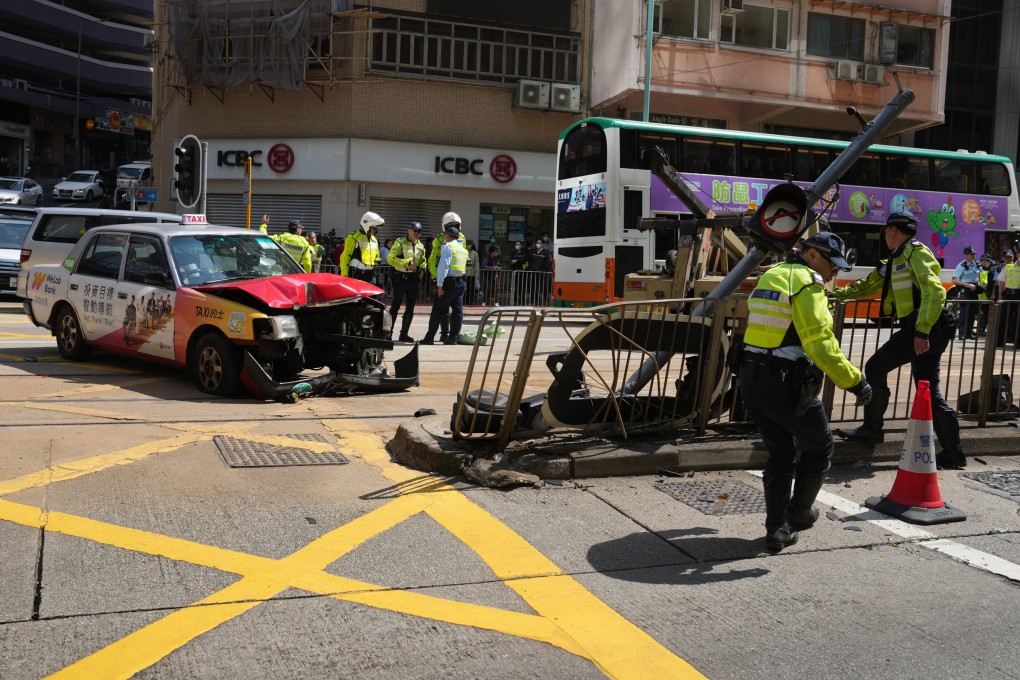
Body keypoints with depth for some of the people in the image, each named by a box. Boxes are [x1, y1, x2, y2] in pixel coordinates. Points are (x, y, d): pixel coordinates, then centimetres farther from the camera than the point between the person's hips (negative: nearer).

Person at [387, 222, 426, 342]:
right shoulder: (400, 242, -4)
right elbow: (391, 258, -15)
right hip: (400, 278, -6)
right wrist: (407, 263, -20)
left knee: (410, 308, 7)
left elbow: (423, 261, 28)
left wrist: (422, 269, 6)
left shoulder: (421, 246, 15)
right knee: (396, 306, -7)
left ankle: (404, 334, 15)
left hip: (413, 279, 6)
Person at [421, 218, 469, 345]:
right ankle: (452, 338, 6)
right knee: (457, 310, 6)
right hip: (461, 282, 7)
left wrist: (440, 284, -17)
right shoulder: (462, 248, 16)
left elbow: (443, 266, -17)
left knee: (438, 310, -1)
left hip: (448, 282, -7)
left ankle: (430, 337, 1)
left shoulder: (447, 246, -9)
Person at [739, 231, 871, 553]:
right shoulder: (806, 284, -12)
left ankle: (777, 529, 18)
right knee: (818, 447, 14)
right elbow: (820, 343, -21)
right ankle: (799, 513, 29)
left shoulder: (769, 276, 16)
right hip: (786, 383, -8)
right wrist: (853, 381, -16)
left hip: (751, 378, 8)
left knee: (780, 453, 18)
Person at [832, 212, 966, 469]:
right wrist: (836, 294, 25)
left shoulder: (916, 253, -8)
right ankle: (953, 453, 14)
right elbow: (867, 286, 31)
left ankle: (872, 428, 3)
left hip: (926, 327, -9)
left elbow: (934, 292, -19)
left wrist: (922, 331, -26)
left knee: (876, 367, -6)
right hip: (925, 332, 9)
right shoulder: (894, 261, 21)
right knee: (929, 392, 9)